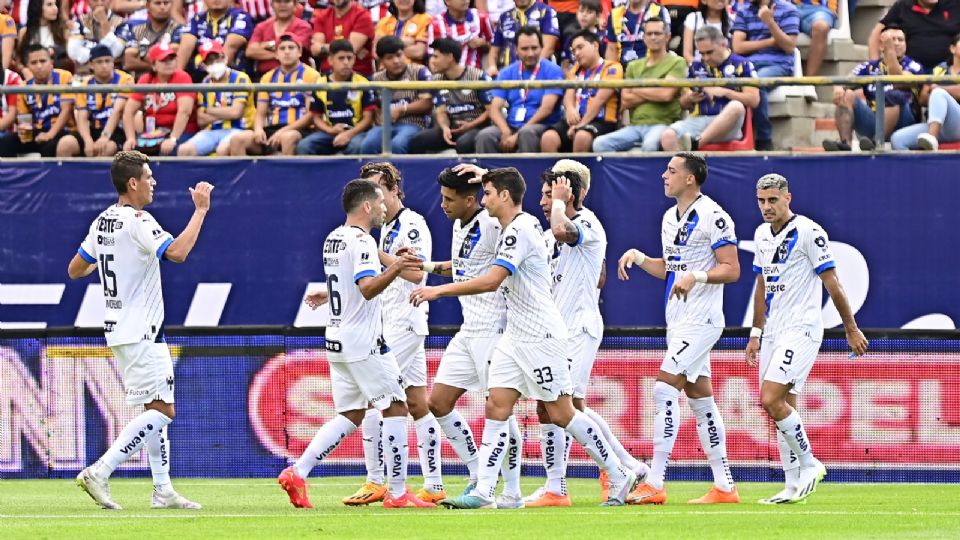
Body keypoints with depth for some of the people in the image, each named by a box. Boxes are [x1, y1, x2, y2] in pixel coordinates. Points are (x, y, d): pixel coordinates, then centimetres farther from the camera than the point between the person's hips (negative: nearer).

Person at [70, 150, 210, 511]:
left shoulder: (102, 222, 10)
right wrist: (200, 210, -21)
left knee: (156, 408, 14)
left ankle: (163, 491, 13)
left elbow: (74, 270, 18)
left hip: (119, 330, 10)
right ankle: (99, 473, -16)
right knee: (162, 410, -10)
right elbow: (177, 252, -30)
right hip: (140, 333, -10)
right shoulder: (137, 221, -17)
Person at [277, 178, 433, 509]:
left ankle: (297, 473, 0)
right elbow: (368, 288, -31)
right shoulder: (361, 241, -16)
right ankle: (397, 493, 0)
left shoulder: (333, 239, 12)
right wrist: (394, 269, -45)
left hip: (338, 341, 9)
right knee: (395, 408, -1)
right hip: (363, 343, -9)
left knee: (350, 415, 11)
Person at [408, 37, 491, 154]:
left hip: (477, 127, -5)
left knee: (463, 144, -41)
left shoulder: (478, 77, -8)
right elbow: (441, 112, 7)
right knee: (417, 141, -20)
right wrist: (445, 127, -15)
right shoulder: (437, 80, 9)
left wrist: (471, 125, -18)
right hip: (453, 128, 5)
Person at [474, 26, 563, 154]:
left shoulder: (552, 71, 0)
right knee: (484, 136, -27)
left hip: (541, 126, -4)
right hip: (511, 127, 4)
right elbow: (495, 108, 5)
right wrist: (506, 132, -18)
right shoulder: (507, 73, 13)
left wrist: (517, 136, -17)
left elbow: (547, 108, -10)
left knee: (526, 133, -38)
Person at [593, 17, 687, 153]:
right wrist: (653, 94, -1)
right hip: (635, 125, 5)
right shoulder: (634, 66, 22)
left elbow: (666, 94, -8)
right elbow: (625, 101, 10)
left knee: (650, 144, -41)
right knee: (600, 144, -22)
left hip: (661, 123, -5)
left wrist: (637, 90, 6)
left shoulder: (676, 63, 7)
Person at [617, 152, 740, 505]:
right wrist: (638, 257, 7)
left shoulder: (713, 216, -12)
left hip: (701, 320, -9)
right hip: (678, 320, 9)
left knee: (664, 388, -16)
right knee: (700, 399, 8)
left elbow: (732, 270, -14)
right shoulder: (670, 218, 15)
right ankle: (724, 486, 11)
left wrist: (696, 276, -28)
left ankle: (655, 483, -17)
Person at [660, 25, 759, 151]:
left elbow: (754, 100, 1)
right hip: (697, 121, 3)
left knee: (736, 107, -39)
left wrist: (725, 92, -10)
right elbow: (683, 103, 26)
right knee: (668, 136, -29)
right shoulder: (695, 67, 20)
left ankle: (696, 143, -45)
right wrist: (690, 99, 2)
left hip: (727, 125, -3)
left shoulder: (741, 65, 9)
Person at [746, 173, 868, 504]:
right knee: (782, 407, 4)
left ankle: (809, 465, -5)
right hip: (773, 332, 8)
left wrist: (851, 329, -5)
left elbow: (831, 283, -8)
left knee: (772, 400, -19)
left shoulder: (808, 232, -11)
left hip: (802, 330, -8)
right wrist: (756, 333, 21)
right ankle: (794, 487, 7)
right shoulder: (762, 234, 12)